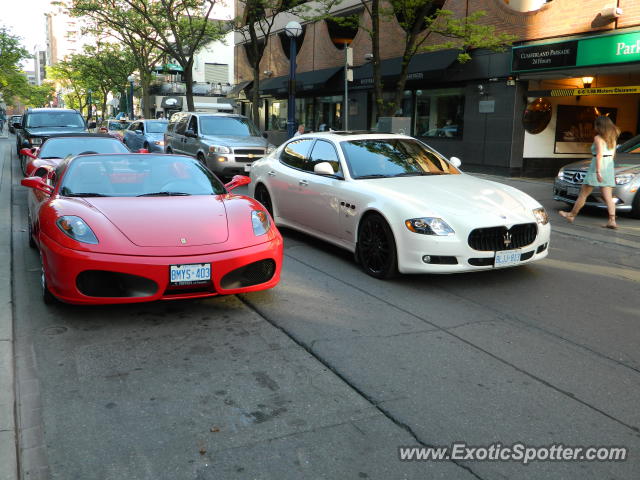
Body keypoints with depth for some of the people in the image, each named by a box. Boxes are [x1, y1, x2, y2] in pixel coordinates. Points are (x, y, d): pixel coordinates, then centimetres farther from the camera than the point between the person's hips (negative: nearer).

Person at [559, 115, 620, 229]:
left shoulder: (598, 138, -10)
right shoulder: (612, 138, 13)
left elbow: (599, 154, -20)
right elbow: (612, 155, 17)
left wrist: (598, 171, -25)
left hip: (597, 168, -7)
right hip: (609, 167, 7)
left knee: (583, 194, 5)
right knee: (608, 197, 1)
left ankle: (571, 215, 16)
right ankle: (612, 221, -8)